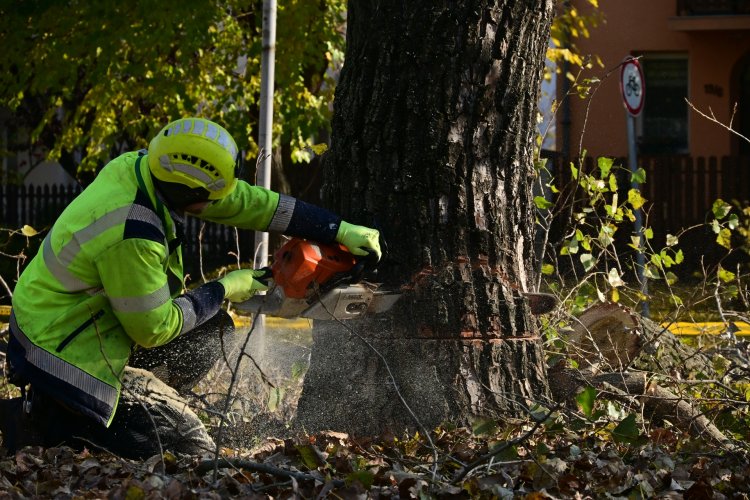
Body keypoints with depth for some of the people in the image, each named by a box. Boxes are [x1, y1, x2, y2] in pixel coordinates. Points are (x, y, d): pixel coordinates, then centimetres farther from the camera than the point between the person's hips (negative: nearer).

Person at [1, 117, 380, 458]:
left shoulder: (143, 167, -7)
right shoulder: (133, 237, -31)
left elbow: (246, 201, 1)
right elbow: (154, 329, -19)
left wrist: (338, 230, 4)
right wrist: (221, 291, -6)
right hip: (67, 356, -9)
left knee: (212, 331, 12)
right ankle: (38, 426, -2)